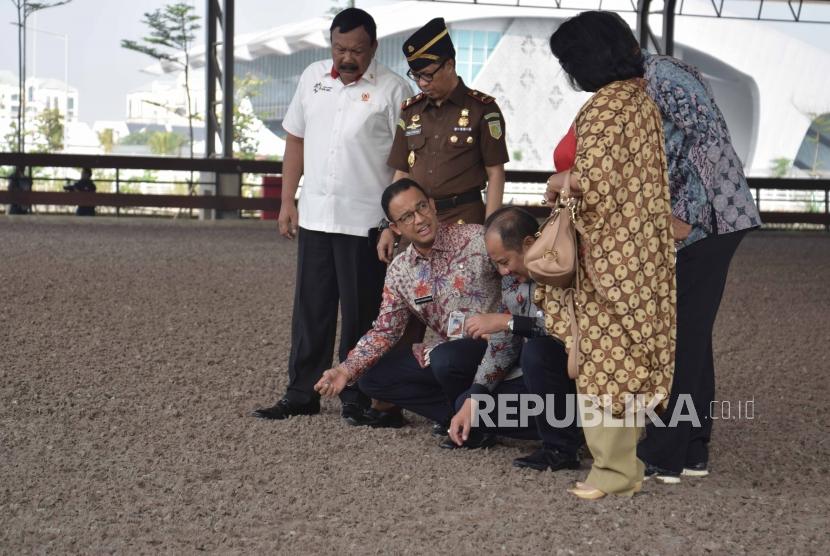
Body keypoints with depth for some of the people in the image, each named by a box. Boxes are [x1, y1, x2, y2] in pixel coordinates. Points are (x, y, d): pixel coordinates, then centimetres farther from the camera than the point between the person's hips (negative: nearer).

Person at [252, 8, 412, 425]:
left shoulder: (392, 90, -6)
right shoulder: (313, 77, 9)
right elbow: (295, 141, 14)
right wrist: (287, 202, 9)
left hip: (365, 222, -4)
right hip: (314, 217, 5)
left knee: (360, 313, 4)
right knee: (310, 309, 11)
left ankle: (356, 398, 13)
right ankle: (301, 394, 20)